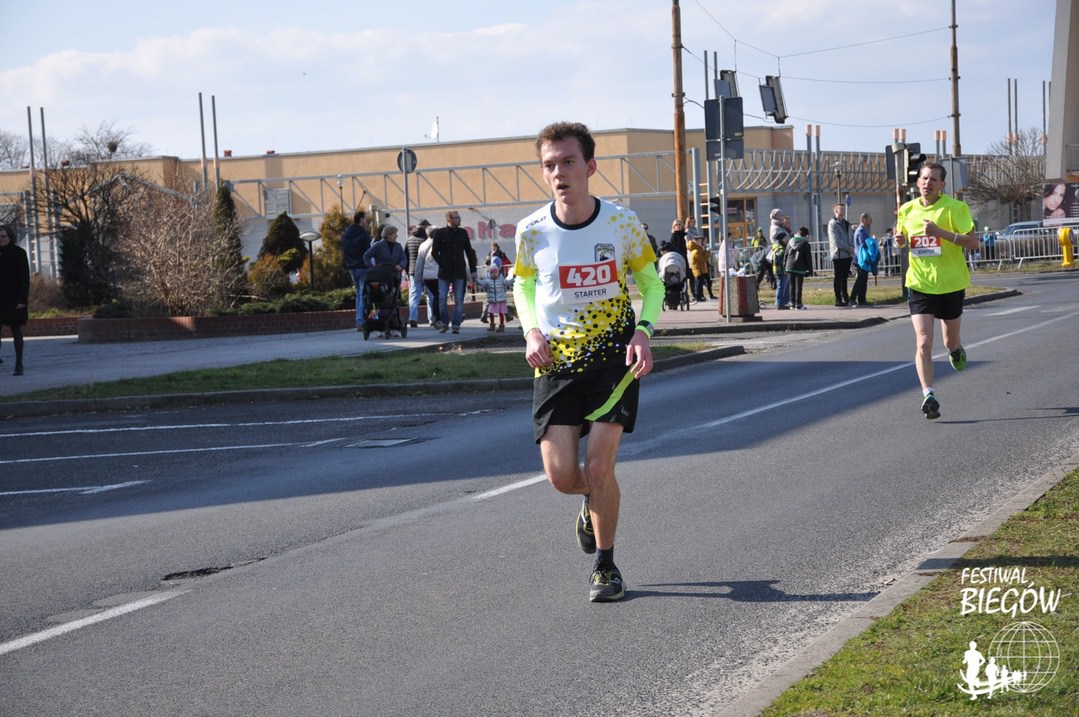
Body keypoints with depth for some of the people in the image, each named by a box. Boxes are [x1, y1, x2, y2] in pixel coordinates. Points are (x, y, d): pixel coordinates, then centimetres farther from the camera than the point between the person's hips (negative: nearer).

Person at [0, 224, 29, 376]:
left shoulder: (19, 253, -5)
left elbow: (25, 278, -8)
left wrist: (22, 300, -15)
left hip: (14, 298, -4)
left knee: (16, 330, 1)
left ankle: (19, 365, 5)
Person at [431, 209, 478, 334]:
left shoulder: (462, 233, 8)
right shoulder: (440, 233, 0)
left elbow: (469, 252, 13)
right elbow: (434, 252, 3)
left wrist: (473, 270, 10)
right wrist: (442, 264, -9)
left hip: (459, 272, 2)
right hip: (444, 272, -2)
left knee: (459, 300, -1)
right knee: (442, 298, -4)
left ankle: (456, 324, 3)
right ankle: (445, 322, 11)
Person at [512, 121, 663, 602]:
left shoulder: (622, 224, -10)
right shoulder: (532, 231, -7)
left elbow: (650, 283, 5)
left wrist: (643, 332, -12)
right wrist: (531, 331, -6)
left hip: (615, 354, -2)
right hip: (556, 359, 2)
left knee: (599, 466, -12)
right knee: (561, 475, -6)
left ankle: (605, 564, 12)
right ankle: (595, 501, 33)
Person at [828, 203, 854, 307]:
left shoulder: (846, 223, 18)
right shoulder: (833, 223, -6)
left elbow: (850, 237, 18)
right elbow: (836, 240, -14)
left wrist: (852, 247, -2)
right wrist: (848, 248, -14)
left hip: (848, 254, 7)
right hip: (838, 254, -7)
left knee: (844, 277, 12)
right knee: (838, 277, -5)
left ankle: (845, 297, 17)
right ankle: (838, 299, -3)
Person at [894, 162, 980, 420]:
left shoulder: (955, 208, -10)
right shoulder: (907, 210, 3)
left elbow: (973, 242, -15)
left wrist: (940, 232, -25)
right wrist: (900, 240, -5)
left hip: (951, 285, -1)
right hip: (920, 285, 1)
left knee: (950, 342, 15)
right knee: (923, 343, -14)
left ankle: (956, 349, 52)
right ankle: (929, 396, -15)